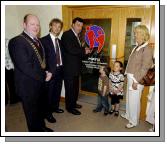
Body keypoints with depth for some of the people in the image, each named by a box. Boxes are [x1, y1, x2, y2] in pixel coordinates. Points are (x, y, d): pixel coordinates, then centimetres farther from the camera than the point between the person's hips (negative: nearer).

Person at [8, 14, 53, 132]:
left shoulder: (38, 41, 7)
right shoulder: (17, 41, -19)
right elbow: (25, 67, -26)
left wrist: (46, 72, -5)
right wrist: (44, 76, -16)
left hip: (40, 83, 8)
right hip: (28, 86, -8)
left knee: (41, 109, 25)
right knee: (32, 113, 13)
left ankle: (41, 127, 48)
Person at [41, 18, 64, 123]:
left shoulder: (59, 41, 12)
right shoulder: (44, 40, -9)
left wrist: (62, 67, 6)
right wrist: (47, 71, -16)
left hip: (60, 70, 7)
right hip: (51, 71, -6)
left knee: (57, 90, 18)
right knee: (49, 92, 4)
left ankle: (55, 107, 38)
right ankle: (48, 113, 20)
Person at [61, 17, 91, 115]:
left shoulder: (77, 36, 15)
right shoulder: (67, 34, -13)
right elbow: (70, 49, -26)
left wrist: (85, 51, -3)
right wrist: (84, 51, -15)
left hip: (76, 67, 9)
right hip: (69, 67, -9)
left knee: (75, 87, 18)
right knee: (70, 88, 3)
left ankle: (73, 103, 35)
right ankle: (70, 107, 17)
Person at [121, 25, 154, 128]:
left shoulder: (147, 49, -16)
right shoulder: (137, 47, 8)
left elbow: (145, 68, -18)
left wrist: (136, 81, -19)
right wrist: (128, 76, 12)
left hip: (137, 79, -8)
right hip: (131, 77, 8)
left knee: (134, 100, 4)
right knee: (129, 98, 21)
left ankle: (134, 121, 23)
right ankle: (128, 115, 40)